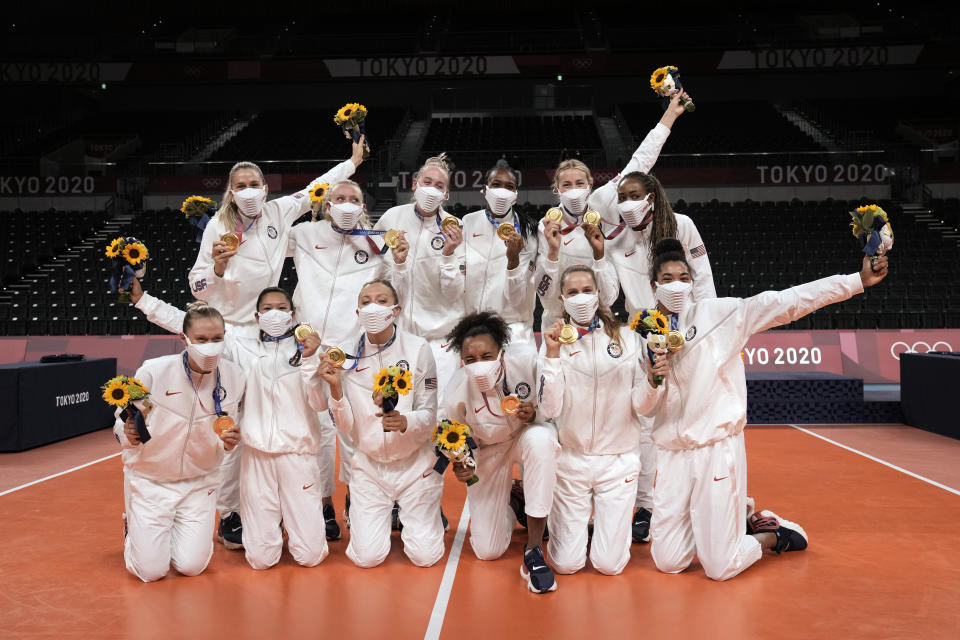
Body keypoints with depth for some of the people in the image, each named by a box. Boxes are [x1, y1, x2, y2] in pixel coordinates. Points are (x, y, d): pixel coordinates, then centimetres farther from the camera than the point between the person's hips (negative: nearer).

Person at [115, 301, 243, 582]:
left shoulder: (233, 377, -11)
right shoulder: (153, 371, -20)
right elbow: (121, 424, -10)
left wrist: (229, 444, -20)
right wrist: (129, 435, -32)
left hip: (200, 482, 2)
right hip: (150, 478, -2)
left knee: (191, 566, -3)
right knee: (151, 571, -2)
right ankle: (136, 529, 31)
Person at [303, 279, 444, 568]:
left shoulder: (417, 349, -10)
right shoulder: (347, 355, -6)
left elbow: (429, 416, -9)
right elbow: (346, 427, -5)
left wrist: (405, 422, -31)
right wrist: (336, 390, -23)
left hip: (414, 463, -1)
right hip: (369, 465, 1)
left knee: (425, 556, -4)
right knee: (367, 557, -5)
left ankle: (426, 514, 29)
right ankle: (380, 516, 28)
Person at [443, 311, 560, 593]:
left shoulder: (526, 358, -30)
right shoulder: (458, 393, -27)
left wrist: (534, 413, -34)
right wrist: (460, 466, -26)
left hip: (527, 434, 0)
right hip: (488, 451, 1)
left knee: (539, 440, -41)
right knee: (487, 551, -1)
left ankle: (534, 550, -27)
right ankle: (510, 504, 36)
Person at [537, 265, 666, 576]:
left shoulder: (627, 338, -2)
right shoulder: (554, 342, -4)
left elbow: (640, 406, -2)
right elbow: (550, 409, -14)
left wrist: (652, 381, -23)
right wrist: (553, 355, -23)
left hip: (618, 459, 0)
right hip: (571, 459, 0)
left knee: (609, 564, -1)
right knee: (566, 565, 2)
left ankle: (609, 520, 31)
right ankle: (571, 520, 33)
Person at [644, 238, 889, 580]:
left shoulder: (719, 312, -2)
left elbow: (786, 302, -9)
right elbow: (647, 408, 4)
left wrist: (858, 280, -14)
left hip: (717, 450, -4)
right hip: (672, 456, 4)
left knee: (720, 568, -4)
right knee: (668, 562, 5)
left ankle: (773, 534, 27)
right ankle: (735, 520, 29)